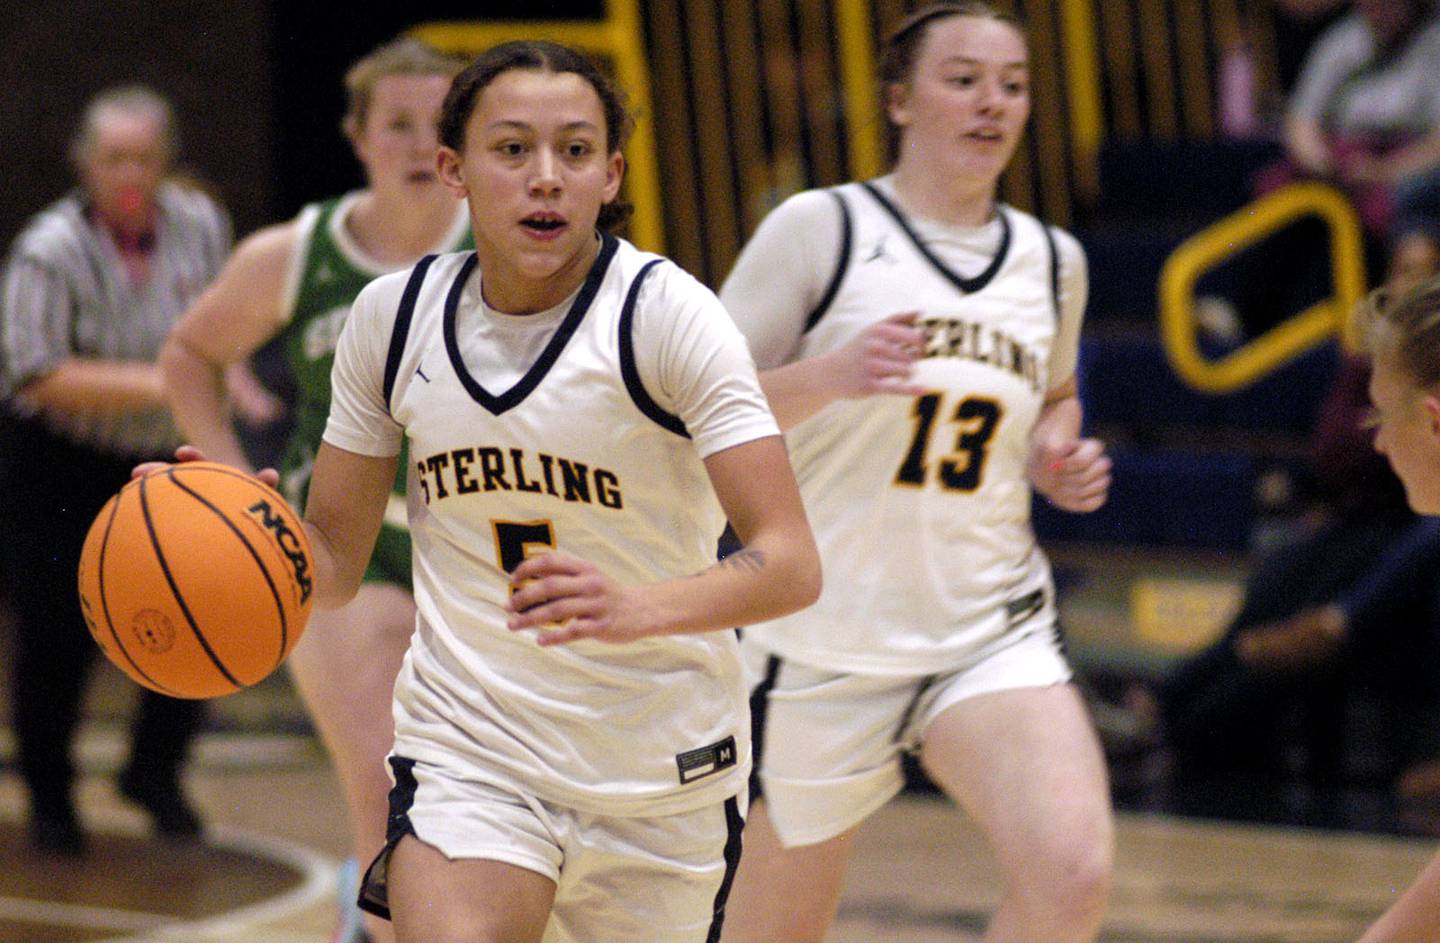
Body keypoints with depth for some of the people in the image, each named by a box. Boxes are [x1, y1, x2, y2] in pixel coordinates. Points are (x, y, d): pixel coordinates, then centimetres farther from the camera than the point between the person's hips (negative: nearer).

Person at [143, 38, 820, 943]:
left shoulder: (667, 314, -13)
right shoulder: (393, 317, 0)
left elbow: (791, 565, -20)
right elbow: (332, 562, 8)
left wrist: (639, 610, -39)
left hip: (662, 769, -1)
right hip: (467, 744, 1)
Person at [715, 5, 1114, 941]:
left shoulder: (1052, 260, 9)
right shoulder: (818, 230, -5)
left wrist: (1060, 459, 8)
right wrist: (826, 376, -23)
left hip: (996, 632, 3)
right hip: (824, 639, -3)